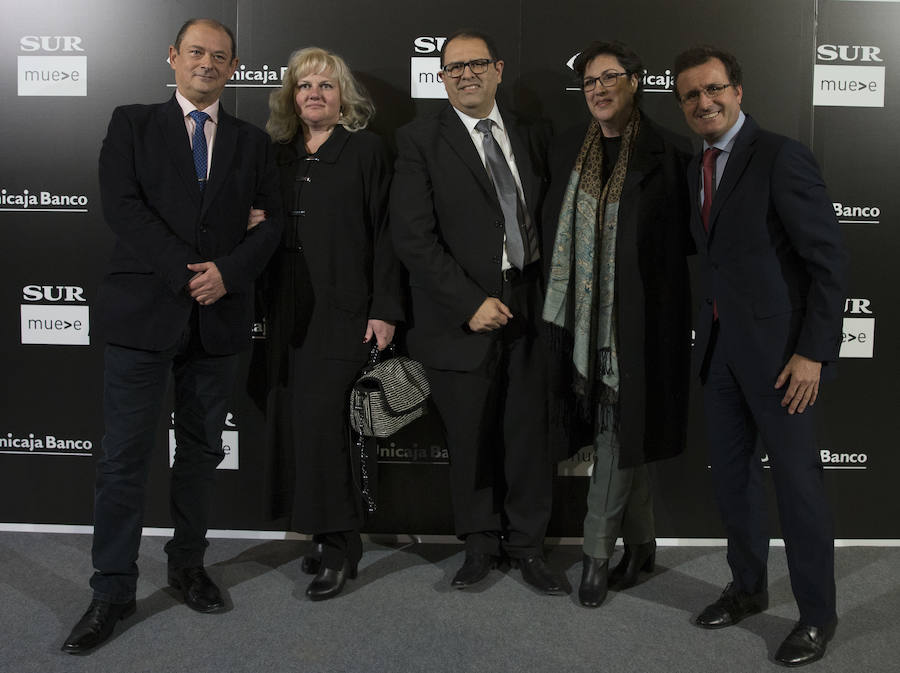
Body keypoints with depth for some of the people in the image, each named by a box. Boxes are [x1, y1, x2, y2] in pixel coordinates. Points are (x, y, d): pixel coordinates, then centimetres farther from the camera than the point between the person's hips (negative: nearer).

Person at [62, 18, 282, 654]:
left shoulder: (252, 141, 13)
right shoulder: (133, 124, 7)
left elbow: (271, 221, 5)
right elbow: (122, 204, -6)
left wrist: (228, 272, -12)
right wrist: (183, 272, -15)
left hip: (219, 316, 3)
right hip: (145, 311, -2)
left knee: (201, 451, 13)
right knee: (126, 456, -1)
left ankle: (188, 564, 29)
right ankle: (113, 590, 11)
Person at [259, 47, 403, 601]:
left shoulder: (367, 149, 0)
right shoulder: (279, 155, 15)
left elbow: (385, 234, -5)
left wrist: (384, 310, -11)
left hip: (344, 308, -5)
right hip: (290, 310, 6)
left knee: (319, 419, -10)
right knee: (293, 422, 5)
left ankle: (338, 543, 5)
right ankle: (337, 536, 18)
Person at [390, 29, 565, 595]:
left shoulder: (531, 135, 11)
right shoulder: (420, 141, -1)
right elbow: (414, 237, -9)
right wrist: (471, 303, -14)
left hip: (527, 306, 3)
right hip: (462, 314, -2)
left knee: (529, 432, 5)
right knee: (470, 437, 7)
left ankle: (527, 542, 24)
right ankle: (481, 543, 27)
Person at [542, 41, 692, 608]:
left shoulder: (668, 154, -5)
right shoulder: (568, 150, 9)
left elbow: (687, 236, 0)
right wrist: (559, 308, 8)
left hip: (638, 319, -4)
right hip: (585, 315, 5)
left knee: (619, 431, -2)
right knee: (622, 435, 14)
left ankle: (598, 552, 12)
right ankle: (641, 543, 29)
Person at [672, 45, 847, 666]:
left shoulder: (781, 158, -13)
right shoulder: (698, 171, 11)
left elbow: (830, 259, -15)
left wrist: (814, 353, -18)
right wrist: (707, 332, 8)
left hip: (778, 347, -7)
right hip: (721, 346, 8)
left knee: (797, 481, 2)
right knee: (731, 470, 15)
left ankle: (818, 613, 20)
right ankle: (749, 587, 34)